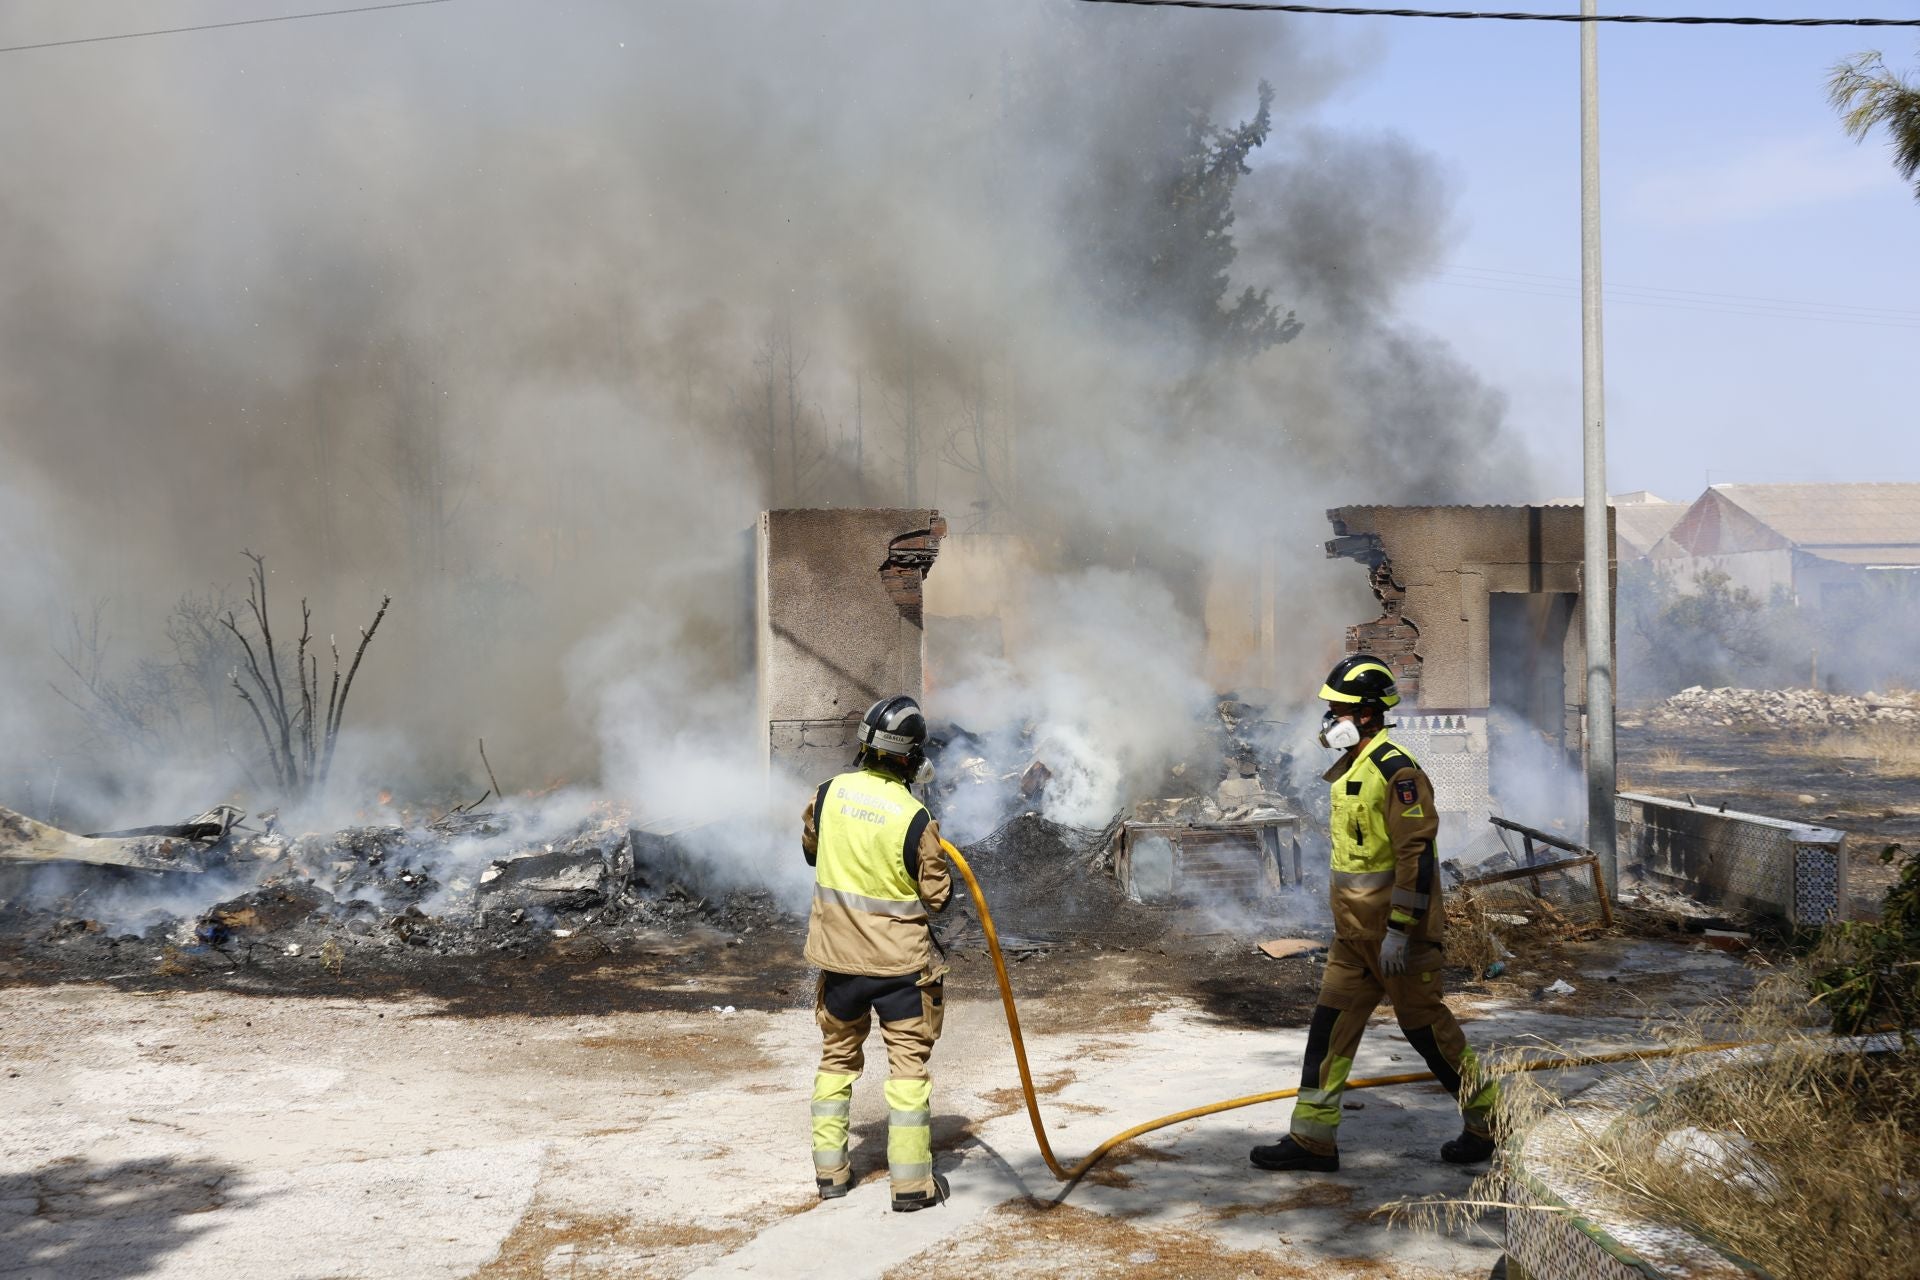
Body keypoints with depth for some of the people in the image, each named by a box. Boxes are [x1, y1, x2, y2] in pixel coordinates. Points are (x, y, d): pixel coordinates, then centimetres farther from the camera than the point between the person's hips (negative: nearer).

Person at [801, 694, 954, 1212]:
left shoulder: (830, 793, -7)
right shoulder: (914, 818, -20)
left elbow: (810, 848, 13)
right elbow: (937, 897, -10)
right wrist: (939, 865, 9)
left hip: (838, 954, 4)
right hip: (900, 960, -4)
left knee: (837, 1056, 18)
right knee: (908, 1064, 4)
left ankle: (830, 1170, 24)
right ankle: (912, 1183, 5)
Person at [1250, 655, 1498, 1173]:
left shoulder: (1396, 771, -18)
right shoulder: (1348, 769, 12)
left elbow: (1417, 853, -23)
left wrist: (1399, 929, -24)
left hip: (1397, 930, -9)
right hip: (1355, 930, 9)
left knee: (1425, 1023, 2)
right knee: (1331, 1023, 6)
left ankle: (1488, 1120, 20)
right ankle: (1313, 1137, 10)